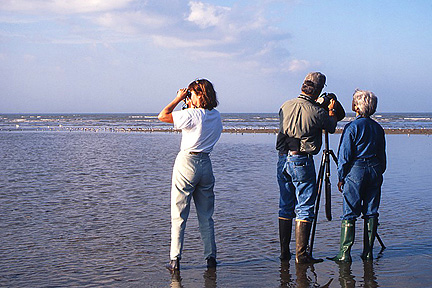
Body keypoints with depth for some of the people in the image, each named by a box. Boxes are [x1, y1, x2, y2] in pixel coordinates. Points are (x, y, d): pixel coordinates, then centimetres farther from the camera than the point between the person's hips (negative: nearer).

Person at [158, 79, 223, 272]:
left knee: (178, 215, 1)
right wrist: (190, 106, 15)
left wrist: (179, 99, -5)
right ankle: (211, 257, 15)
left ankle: (175, 260, 0)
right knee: (206, 216, 13)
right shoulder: (216, 116, 5)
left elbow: (162, 116, -13)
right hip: (206, 164, 6)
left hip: (187, 163, -6)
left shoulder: (192, 115, -16)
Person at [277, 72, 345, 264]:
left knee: (285, 207, 13)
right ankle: (301, 254, -1)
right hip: (301, 161, -6)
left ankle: (284, 252, 17)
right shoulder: (317, 112, -12)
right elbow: (332, 127, 6)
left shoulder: (285, 106, 5)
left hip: (282, 160, 6)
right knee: (304, 208, 0)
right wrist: (331, 110, 25)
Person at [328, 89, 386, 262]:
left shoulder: (352, 127, -8)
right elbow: (382, 156, 14)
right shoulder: (378, 128, 10)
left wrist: (341, 177, -1)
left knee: (349, 214, -2)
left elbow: (344, 155, -8)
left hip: (355, 170, -5)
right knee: (371, 212, 9)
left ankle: (345, 253, -3)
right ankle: (368, 253, 11)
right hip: (375, 170, 5)